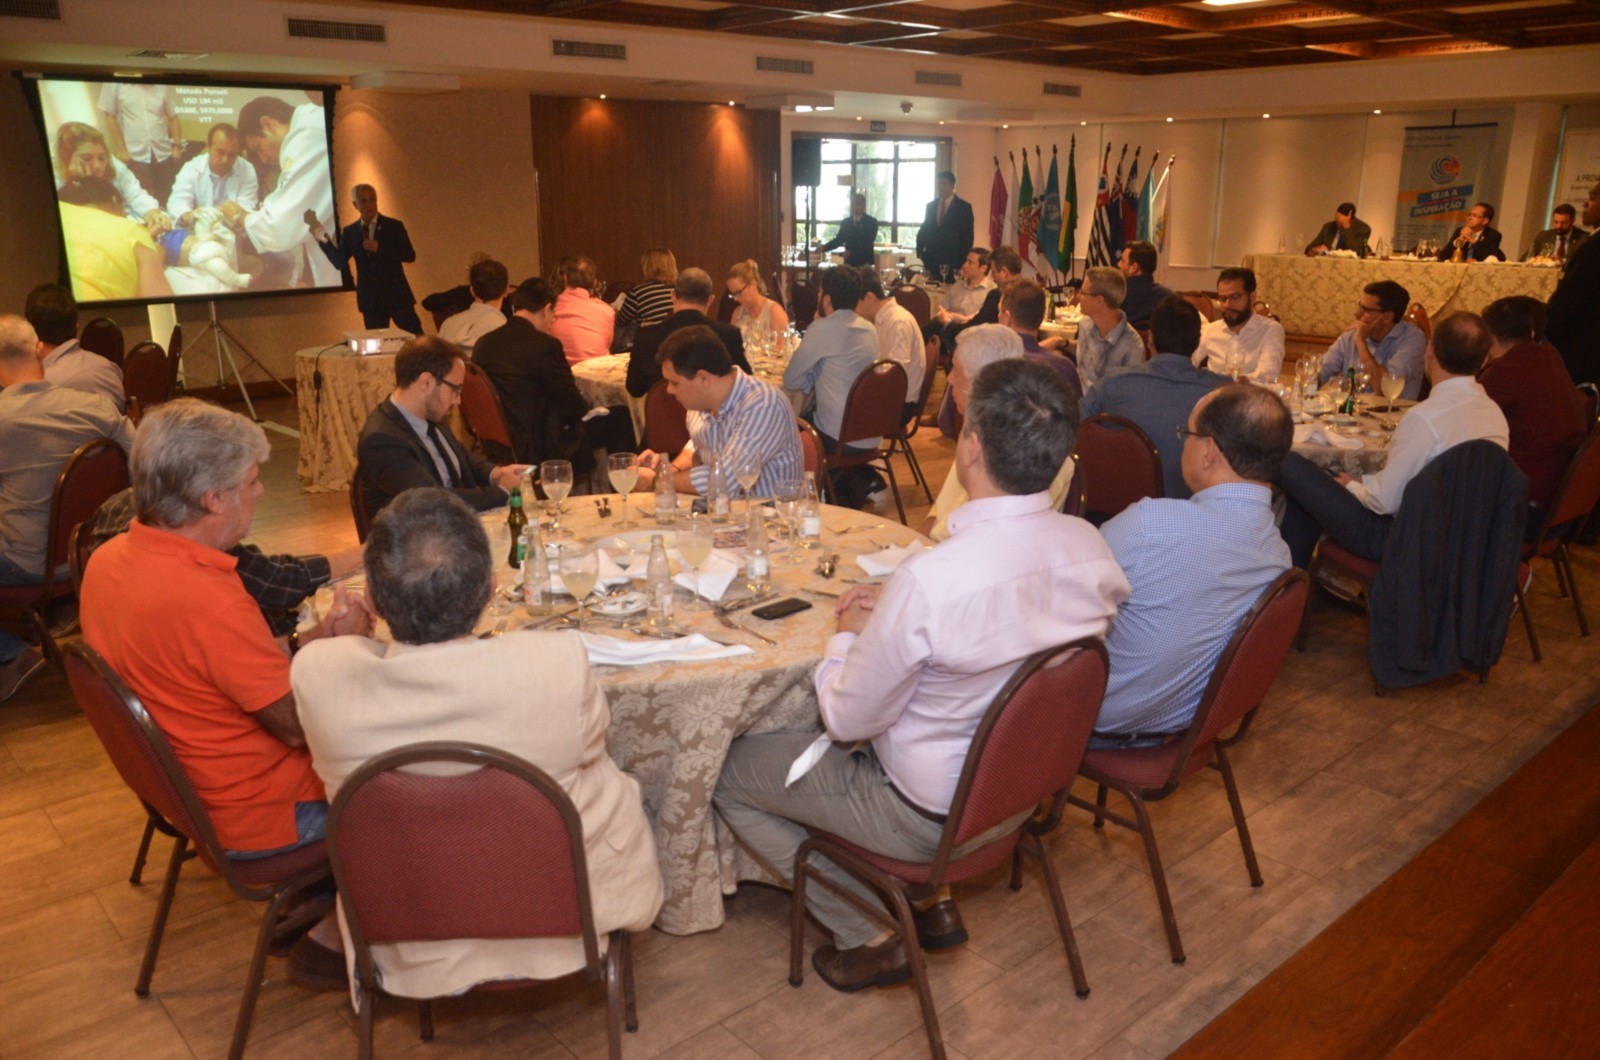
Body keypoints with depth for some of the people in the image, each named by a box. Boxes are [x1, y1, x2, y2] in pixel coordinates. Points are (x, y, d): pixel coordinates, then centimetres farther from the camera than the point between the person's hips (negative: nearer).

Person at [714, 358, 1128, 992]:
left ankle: (871, 939, 13)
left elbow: (847, 718, -20)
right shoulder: (1090, 547, -13)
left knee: (730, 772, 8)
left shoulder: (930, 581, -35)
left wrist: (850, 633, -2)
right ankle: (934, 901, 26)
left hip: (931, 817, -7)